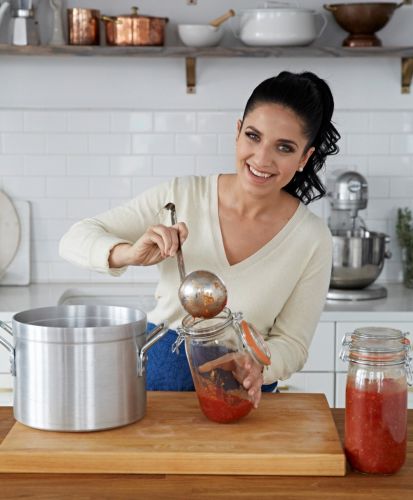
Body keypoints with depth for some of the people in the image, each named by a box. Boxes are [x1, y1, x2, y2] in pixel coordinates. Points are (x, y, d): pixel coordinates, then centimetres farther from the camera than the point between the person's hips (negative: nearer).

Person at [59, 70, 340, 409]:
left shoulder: (312, 239, -7)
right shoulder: (182, 196, -6)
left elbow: (292, 343, -1)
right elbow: (75, 239, -5)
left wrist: (257, 366, -23)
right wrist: (129, 254, -25)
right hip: (156, 373, 0)